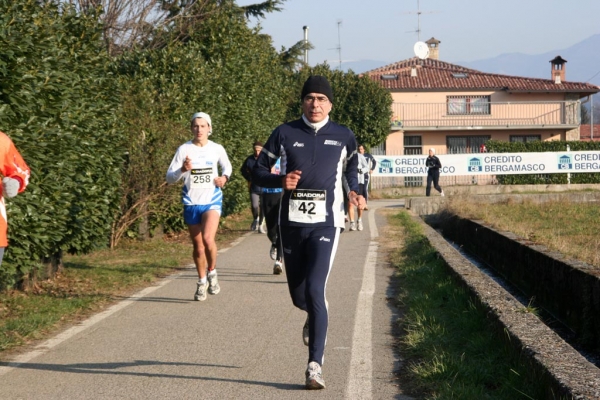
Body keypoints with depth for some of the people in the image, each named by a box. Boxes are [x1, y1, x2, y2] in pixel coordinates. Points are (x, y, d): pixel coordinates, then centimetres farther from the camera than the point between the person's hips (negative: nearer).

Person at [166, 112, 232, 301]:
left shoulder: (217, 149, 0)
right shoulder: (184, 149, -3)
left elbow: (227, 166, 20)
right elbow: (169, 177, -4)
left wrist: (224, 177, -1)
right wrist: (183, 170, -23)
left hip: (212, 200, -1)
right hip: (191, 202, 1)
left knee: (208, 238, -23)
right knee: (197, 245, 9)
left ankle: (212, 272, 3)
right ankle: (202, 282, 28)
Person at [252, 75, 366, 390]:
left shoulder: (343, 137, 4)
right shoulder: (284, 134, 2)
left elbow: (351, 167, 24)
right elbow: (259, 171, 7)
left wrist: (354, 192, 5)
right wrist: (281, 181, -13)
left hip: (325, 224, -2)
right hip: (292, 223, 2)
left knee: (314, 290, -18)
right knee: (298, 295, 11)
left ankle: (315, 366, -13)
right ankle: (314, 317, 50)